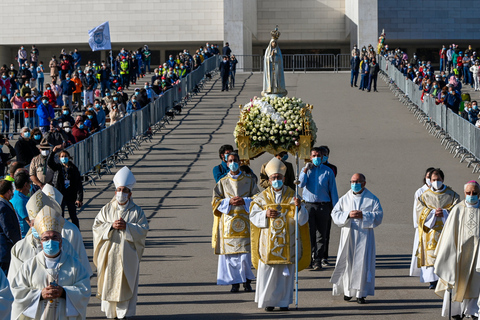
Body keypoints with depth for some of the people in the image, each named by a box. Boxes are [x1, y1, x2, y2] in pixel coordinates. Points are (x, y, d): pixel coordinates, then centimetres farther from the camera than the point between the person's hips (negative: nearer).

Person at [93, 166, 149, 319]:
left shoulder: (136, 211, 2)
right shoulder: (107, 209, 5)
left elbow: (143, 230, -5)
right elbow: (96, 226, 0)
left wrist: (127, 227, -17)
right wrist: (111, 226, -15)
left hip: (128, 255, -1)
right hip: (109, 254, 1)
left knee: (125, 285, 0)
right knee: (109, 282, 3)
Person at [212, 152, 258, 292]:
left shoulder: (249, 180, 9)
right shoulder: (223, 182, 9)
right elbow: (216, 201, 4)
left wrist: (244, 201, -12)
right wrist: (229, 202, -13)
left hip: (245, 221, -1)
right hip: (228, 222, 1)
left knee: (245, 253, -6)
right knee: (230, 253, -3)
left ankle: (247, 280, 5)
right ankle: (235, 281, 4)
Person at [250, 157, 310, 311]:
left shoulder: (292, 196, 5)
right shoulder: (262, 197, 7)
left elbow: (303, 220, -2)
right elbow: (253, 216, 0)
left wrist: (299, 207, -22)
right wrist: (265, 214, -18)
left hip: (286, 243, 0)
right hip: (268, 242, 0)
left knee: (286, 272, 2)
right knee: (267, 271, -1)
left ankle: (283, 301, 11)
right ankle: (268, 301, 9)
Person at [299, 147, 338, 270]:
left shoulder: (328, 171, 6)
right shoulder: (306, 170, 10)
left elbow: (333, 190, 7)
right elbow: (301, 184, -6)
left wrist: (335, 208, 3)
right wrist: (306, 170, -10)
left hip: (323, 206, 0)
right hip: (308, 205, 0)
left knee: (322, 234, 2)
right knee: (309, 233, -7)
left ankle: (319, 258, 7)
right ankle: (314, 257, -3)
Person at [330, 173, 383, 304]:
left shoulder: (372, 199, 4)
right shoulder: (345, 199, 10)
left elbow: (378, 215, -4)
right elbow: (335, 213, 2)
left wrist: (363, 215, -17)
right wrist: (348, 215, -15)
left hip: (364, 236, -2)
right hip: (348, 235, 2)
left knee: (362, 263, -5)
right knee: (347, 262, -1)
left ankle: (361, 293, 0)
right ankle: (347, 290, 11)